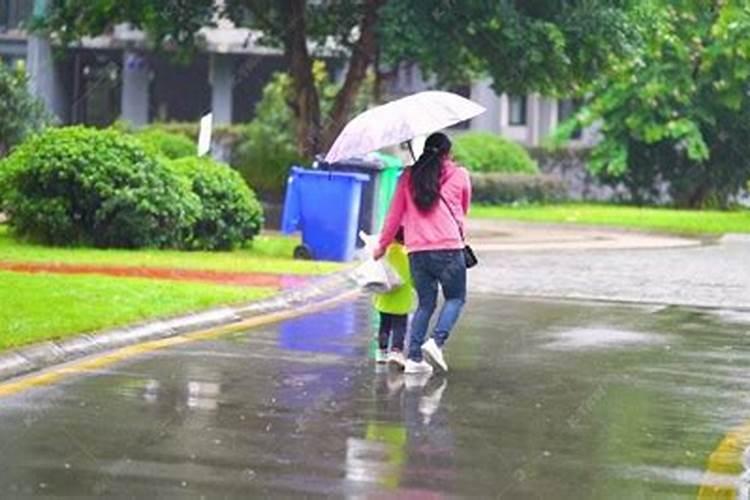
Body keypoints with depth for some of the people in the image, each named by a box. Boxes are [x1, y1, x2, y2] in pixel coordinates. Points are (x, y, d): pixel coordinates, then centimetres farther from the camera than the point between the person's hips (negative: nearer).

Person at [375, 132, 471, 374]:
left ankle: (414, 357, 6)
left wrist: (382, 245, 23)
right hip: (449, 248, -3)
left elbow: (394, 215, 12)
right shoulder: (459, 175, 6)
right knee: (455, 298, 12)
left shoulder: (409, 177, 10)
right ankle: (436, 341, -10)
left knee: (425, 303, 14)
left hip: (416, 251, 3)